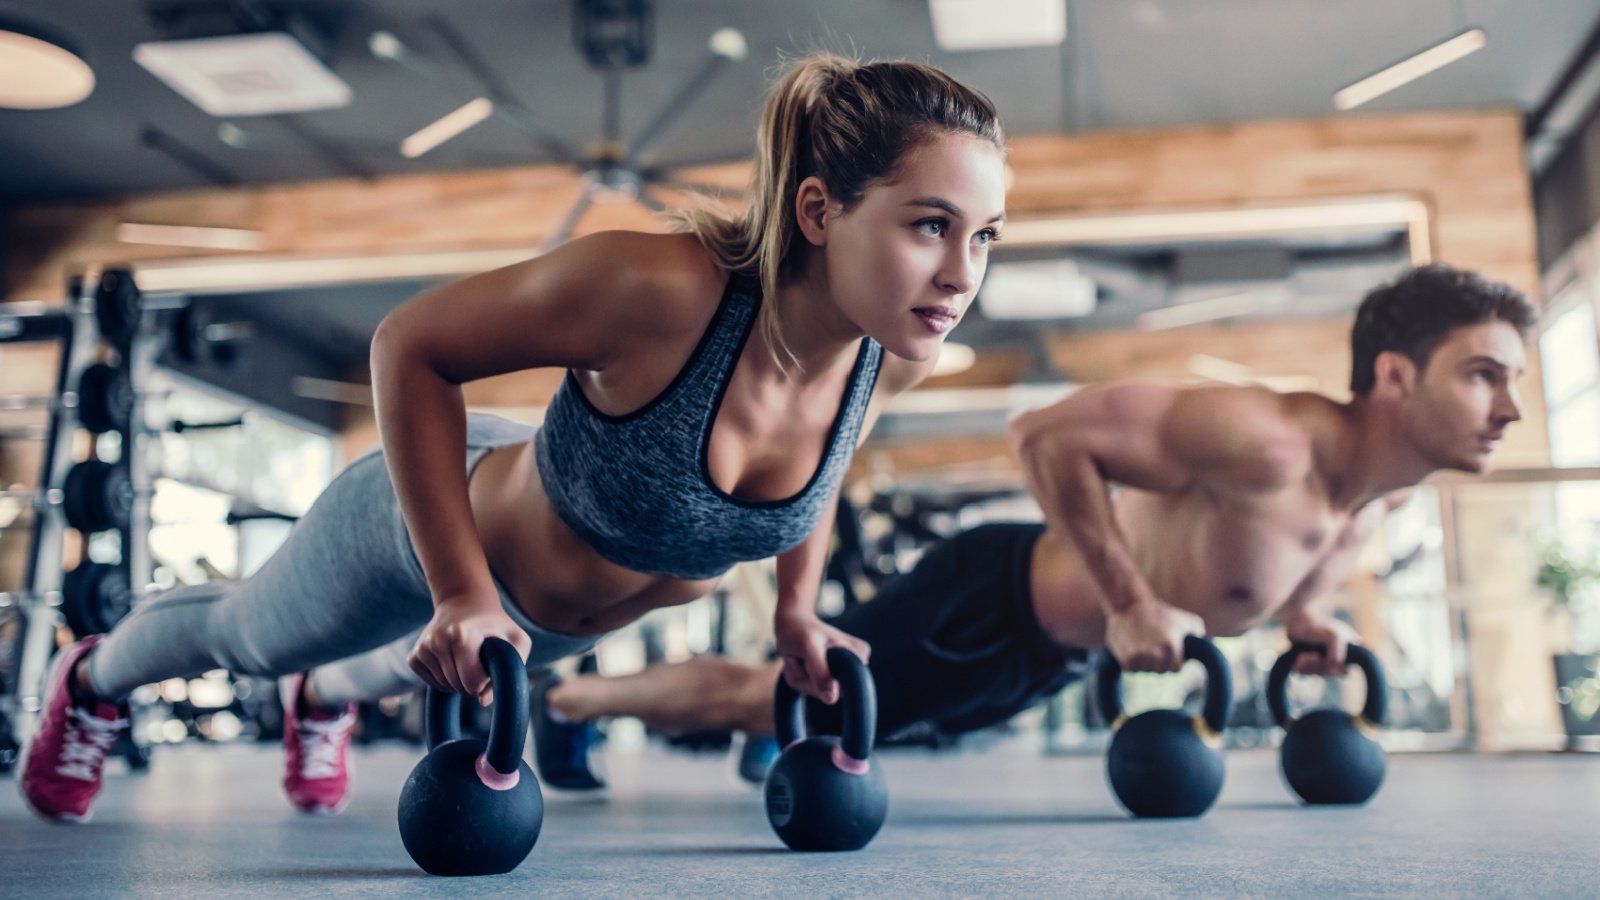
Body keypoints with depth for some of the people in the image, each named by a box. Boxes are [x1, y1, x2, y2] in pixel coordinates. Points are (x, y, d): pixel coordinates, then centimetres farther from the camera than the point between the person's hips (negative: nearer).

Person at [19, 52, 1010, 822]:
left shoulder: (895, 358, -25)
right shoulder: (657, 289, -44)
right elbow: (410, 345, -30)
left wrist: (797, 610, 0)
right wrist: (462, 595, -32)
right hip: (429, 525, -5)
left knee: (415, 667, 39)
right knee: (247, 635, 28)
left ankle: (324, 701, 75)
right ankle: (93, 681, 63)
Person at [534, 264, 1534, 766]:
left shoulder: (1391, 491, -3)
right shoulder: (1269, 444, -34)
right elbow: (1048, 433, -33)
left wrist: (1301, 611, 3)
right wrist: (1127, 602, -32)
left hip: (1054, 652, 9)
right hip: (996, 603, -8)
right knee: (760, 695, 4)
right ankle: (566, 697, 25)